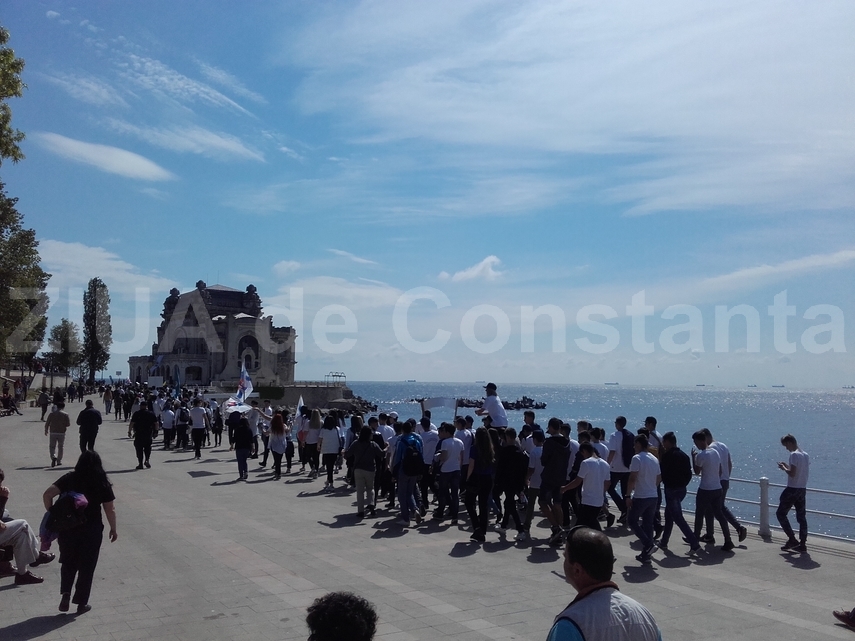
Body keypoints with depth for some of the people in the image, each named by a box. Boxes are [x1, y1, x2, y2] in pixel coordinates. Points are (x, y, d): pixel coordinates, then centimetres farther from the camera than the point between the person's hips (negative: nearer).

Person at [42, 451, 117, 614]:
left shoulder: (69, 479, -2)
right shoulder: (102, 483, -4)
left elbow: (47, 495, -11)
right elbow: (110, 510, -3)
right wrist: (113, 529, 9)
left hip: (68, 528, 1)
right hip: (91, 530, -1)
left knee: (68, 562, 21)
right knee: (87, 566, 11)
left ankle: (65, 593, 4)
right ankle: (82, 603, 16)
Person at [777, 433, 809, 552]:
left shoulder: (794, 455, -16)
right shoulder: (806, 455, 12)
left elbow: (792, 474, -21)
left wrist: (783, 468, -4)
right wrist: (788, 466, 17)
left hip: (792, 489, -8)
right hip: (803, 489, 8)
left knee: (781, 513, 2)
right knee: (801, 516, 9)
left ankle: (792, 539, -1)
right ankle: (802, 544, 9)